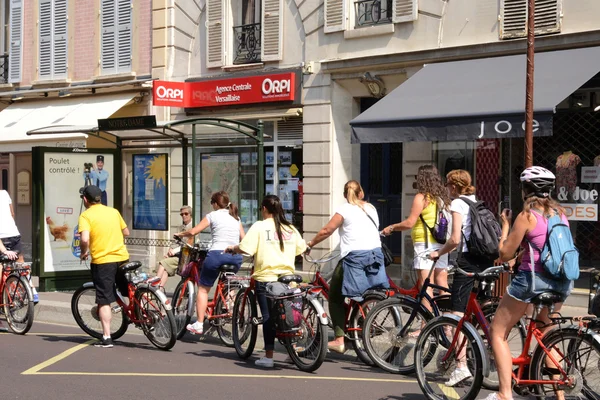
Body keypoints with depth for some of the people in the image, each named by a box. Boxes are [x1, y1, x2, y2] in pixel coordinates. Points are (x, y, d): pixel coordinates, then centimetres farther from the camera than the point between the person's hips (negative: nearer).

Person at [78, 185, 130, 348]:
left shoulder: (86, 215, -7)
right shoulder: (114, 211, 8)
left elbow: (85, 239, -21)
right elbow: (126, 232, 16)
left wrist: (84, 253, -3)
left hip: (102, 261, -4)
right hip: (122, 257, 4)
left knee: (104, 300, 1)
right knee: (130, 293, 21)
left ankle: (106, 337, 1)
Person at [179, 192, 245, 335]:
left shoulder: (213, 215, 5)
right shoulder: (236, 217, 19)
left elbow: (193, 232, -1)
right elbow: (243, 239, 15)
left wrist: (180, 234, 17)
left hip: (217, 254, -4)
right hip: (236, 257, 4)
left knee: (203, 289, 8)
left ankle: (199, 324, 3)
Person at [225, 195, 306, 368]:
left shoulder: (260, 226, -6)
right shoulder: (290, 228, 7)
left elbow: (245, 248, -13)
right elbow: (301, 249, 10)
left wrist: (232, 249, 7)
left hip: (266, 277, -4)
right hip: (287, 278, 4)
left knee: (268, 317, 1)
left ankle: (268, 356, 2)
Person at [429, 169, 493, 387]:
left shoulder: (458, 203, -4)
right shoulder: (477, 202, 19)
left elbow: (455, 239, -13)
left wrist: (438, 253, 1)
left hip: (468, 259, -8)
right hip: (486, 259, 8)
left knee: (458, 313, -9)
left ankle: (461, 365, -16)